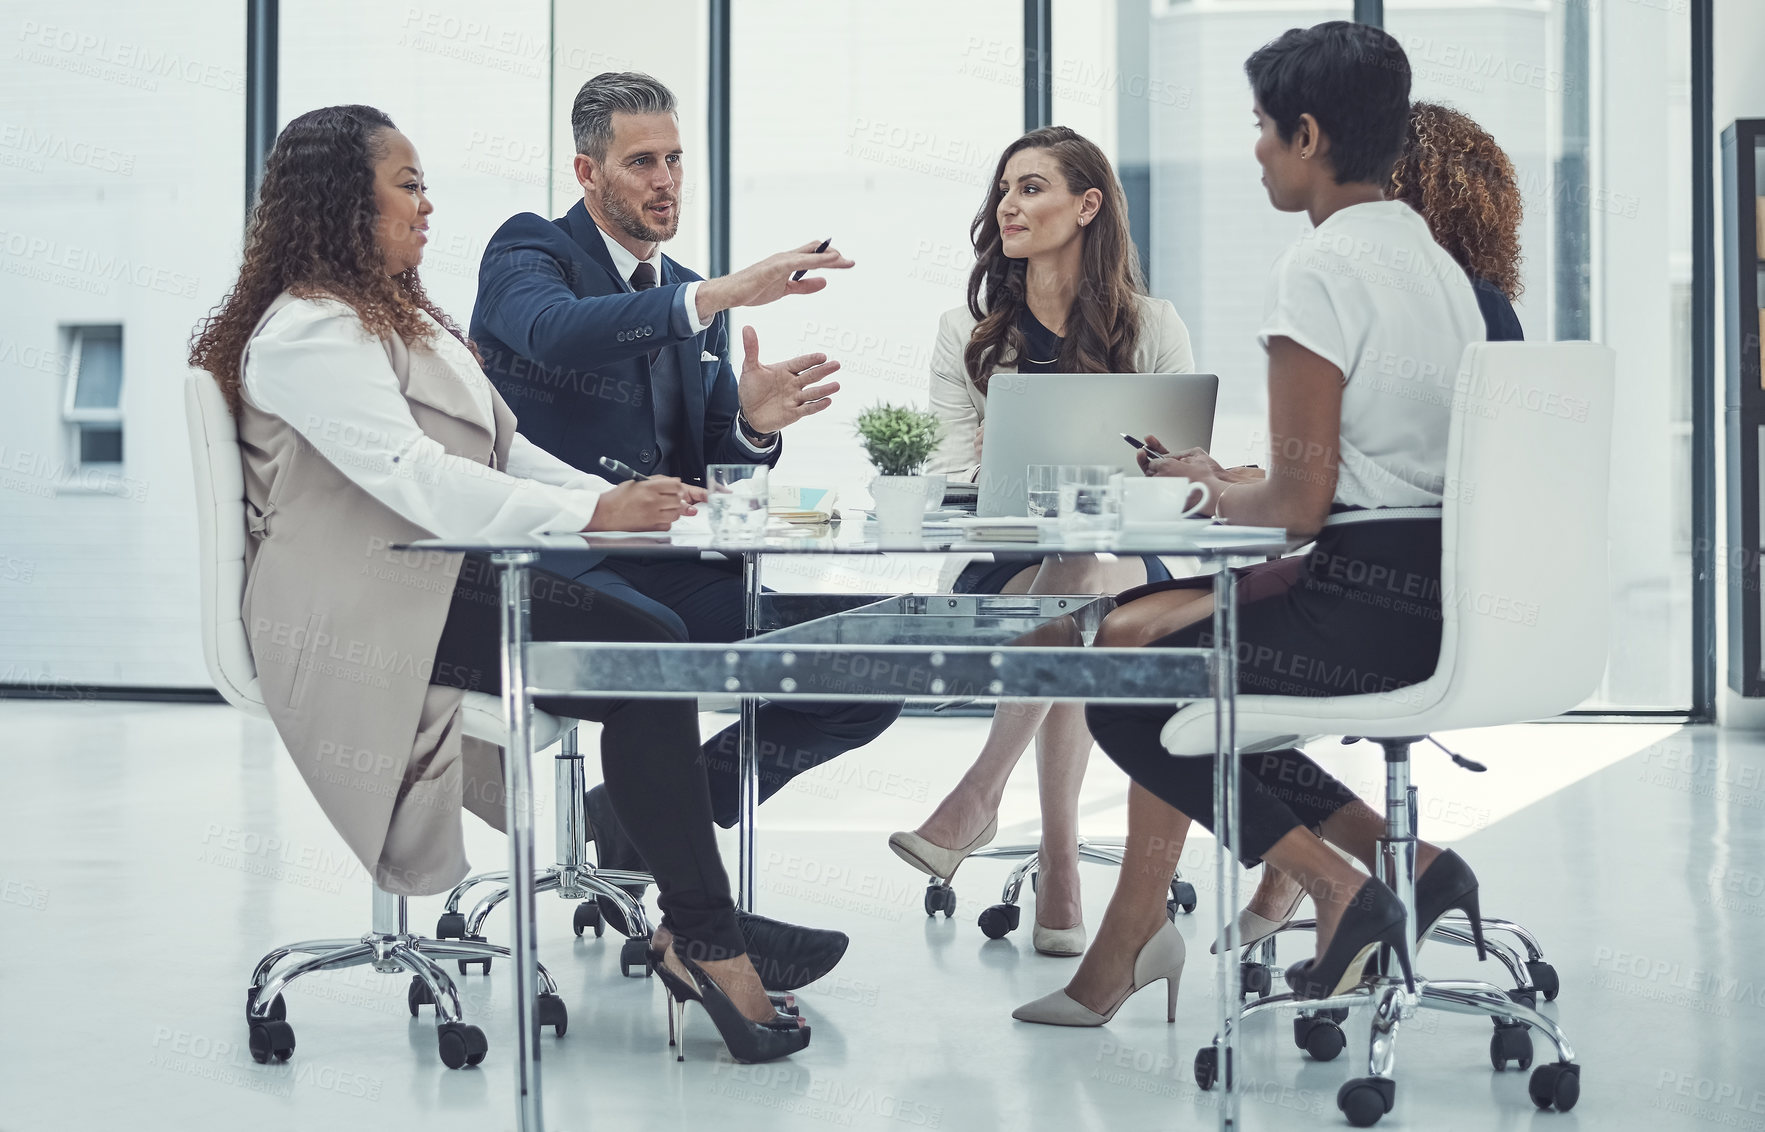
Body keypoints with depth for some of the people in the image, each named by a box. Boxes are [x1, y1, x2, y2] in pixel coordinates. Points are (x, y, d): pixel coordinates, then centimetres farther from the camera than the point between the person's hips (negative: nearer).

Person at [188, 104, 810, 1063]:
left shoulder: (398, 318, 23)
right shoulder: (308, 334, -10)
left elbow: (502, 450, 18)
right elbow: (417, 480, -23)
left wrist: (616, 497, 1)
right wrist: (594, 513, -29)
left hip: (437, 581, 9)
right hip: (367, 614, -9)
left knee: (654, 633, -13)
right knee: (645, 659, -22)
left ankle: (691, 923, -15)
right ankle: (702, 940, -17)